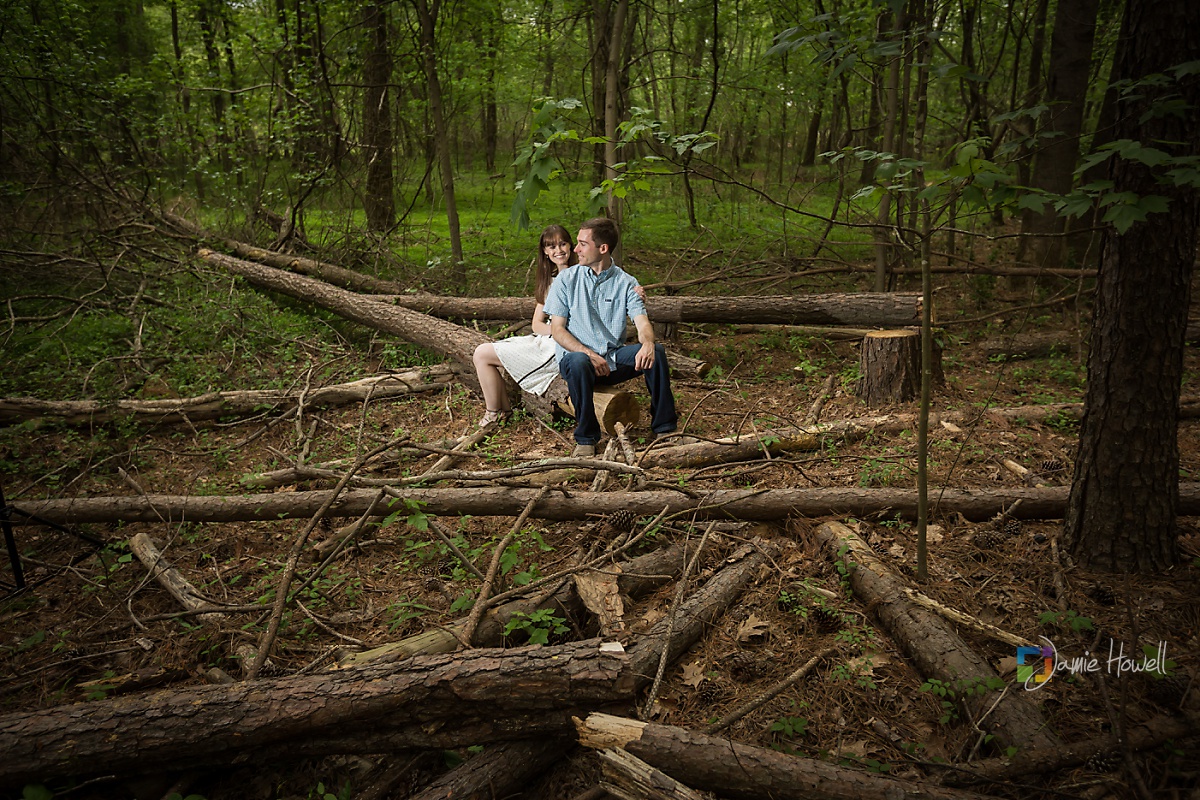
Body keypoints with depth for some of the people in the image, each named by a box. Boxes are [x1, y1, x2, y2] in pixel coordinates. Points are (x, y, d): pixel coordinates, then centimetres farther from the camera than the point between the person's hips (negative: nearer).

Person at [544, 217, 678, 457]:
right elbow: (557, 330, -3)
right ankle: (586, 438, -20)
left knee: (655, 351, -24)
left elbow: (642, 322, -6)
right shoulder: (566, 280, 2)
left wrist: (647, 343, -32)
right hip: (576, 354, -2)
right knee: (579, 363, -38)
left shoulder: (626, 282, 5)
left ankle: (664, 427, -11)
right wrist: (590, 354, -20)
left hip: (614, 357, 2)